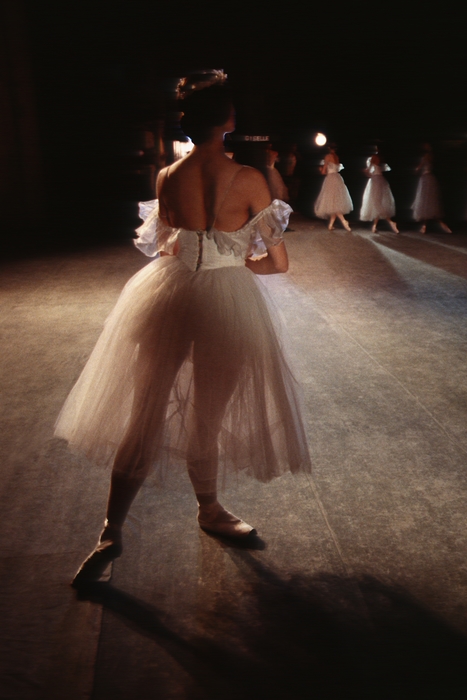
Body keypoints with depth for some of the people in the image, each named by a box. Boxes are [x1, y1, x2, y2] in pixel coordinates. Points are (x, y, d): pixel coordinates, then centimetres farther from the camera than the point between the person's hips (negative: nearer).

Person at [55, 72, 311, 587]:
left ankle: (111, 534, 21)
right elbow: (279, 262, -6)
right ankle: (209, 511, 39)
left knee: (144, 414, 11)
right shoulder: (248, 179, -11)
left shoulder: (166, 178, -1)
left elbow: (164, 245, 10)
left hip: (168, 298, 3)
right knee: (208, 417, 15)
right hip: (228, 305, -2)